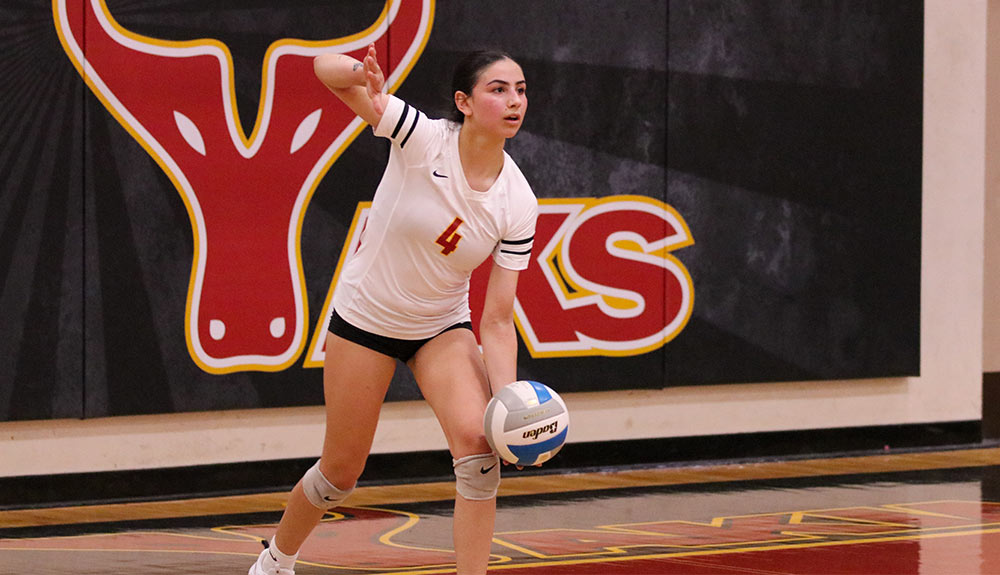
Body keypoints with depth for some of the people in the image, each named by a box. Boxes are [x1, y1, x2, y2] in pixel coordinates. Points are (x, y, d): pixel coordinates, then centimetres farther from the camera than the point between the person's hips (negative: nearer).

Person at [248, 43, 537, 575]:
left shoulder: (518, 204, -16)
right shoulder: (422, 139, -23)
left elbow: (497, 320, -13)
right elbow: (326, 68, -30)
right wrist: (365, 76, -54)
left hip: (443, 328, 2)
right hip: (365, 317, -2)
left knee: (477, 442, -22)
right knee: (342, 469, 8)